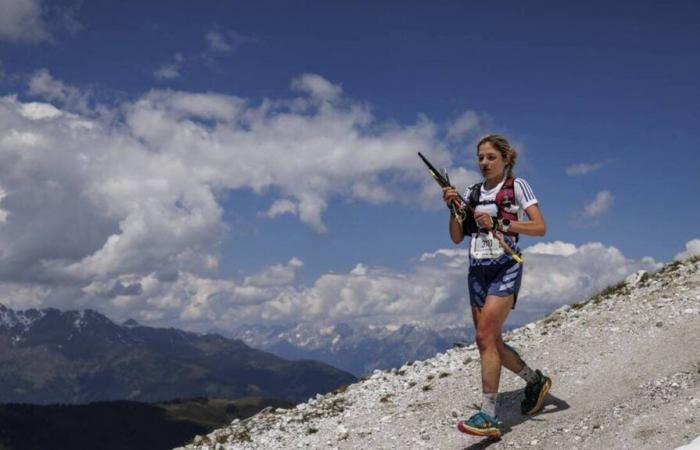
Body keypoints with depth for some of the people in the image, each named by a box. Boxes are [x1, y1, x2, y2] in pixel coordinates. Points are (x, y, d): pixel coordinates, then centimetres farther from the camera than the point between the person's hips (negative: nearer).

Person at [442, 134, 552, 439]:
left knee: (485, 337, -17)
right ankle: (535, 381, 31)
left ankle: (489, 416, -15)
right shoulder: (472, 193, 14)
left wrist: (499, 223, -17)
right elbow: (456, 237, 10)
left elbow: (540, 228, -8)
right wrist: (453, 207, -5)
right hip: (477, 269, 6)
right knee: (490, 342, 8)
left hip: (505, 267, -6)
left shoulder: (516, 186, 0)